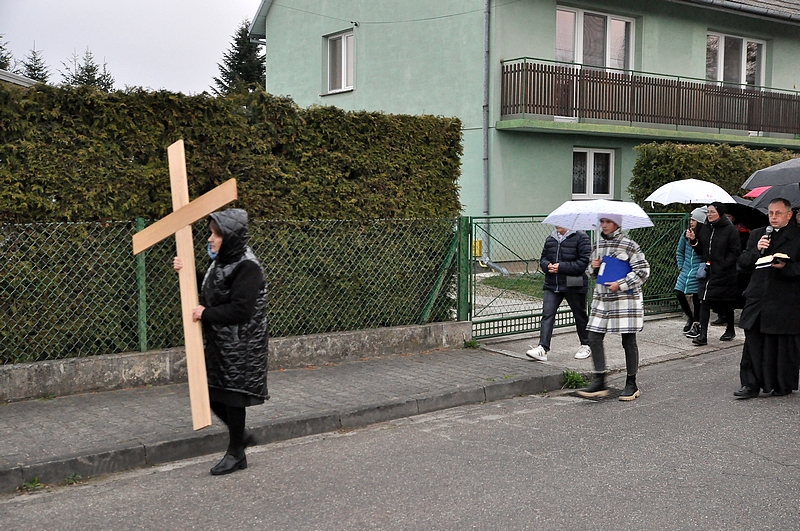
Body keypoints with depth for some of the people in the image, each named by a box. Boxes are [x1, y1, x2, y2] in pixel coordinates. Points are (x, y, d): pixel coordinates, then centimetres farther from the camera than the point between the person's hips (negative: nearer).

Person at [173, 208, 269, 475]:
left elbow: (240, 310, -25)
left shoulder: (247, 267, -19)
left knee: (232, 394, 2)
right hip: (217, 341, 9)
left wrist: (205, 314, -15)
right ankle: (241, 435, 32)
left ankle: (236, 453, 18)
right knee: (211, 392, 12)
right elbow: (208, 290, 19)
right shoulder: (222, 261, 8)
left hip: (239, 346, -9)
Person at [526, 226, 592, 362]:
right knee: (547, 314, -8)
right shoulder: (550, 239, 11)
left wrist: (561, 267, -20)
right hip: (552, 285, 4)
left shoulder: (581, 238, -8)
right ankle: (543, 348, -12)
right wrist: (547, 265, -7)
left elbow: (583, 262, -15)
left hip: (573, 286, -4)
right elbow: (543, 259, 18)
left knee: (580, 316, 11)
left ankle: (585, 346, 29)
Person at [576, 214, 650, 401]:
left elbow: (643, 270, -9)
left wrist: (621, 284, -15)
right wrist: (593, 267, -1)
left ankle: (632, 385, 14)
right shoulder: (598, 245, 12)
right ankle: (599, 382, 6)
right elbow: (593, 272, 22)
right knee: (594, 338, -2)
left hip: (626, 299, -6)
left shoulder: (628, 245, -7)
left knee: (628, 341, 2)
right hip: (602, 298, 6)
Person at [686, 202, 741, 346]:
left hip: (724, 273, -4)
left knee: (725, 303, 9)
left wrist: (723, 265, -17)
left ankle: (730, 330, 30)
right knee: (704, 302, -4)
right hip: (707, 272, 5)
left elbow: (736, 252, -10)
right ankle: (703, 335, -6)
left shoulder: (730, 230, -7)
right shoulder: (704, 229, 9)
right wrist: (693, 240, -3)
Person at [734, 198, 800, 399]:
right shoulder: (757, 235, 14)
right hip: (757, 298, 4)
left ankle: (784, 385, 20)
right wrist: (757, 250, -7)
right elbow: (742, 263, 9)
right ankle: (750, 384, 10)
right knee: (753, 344, 3)